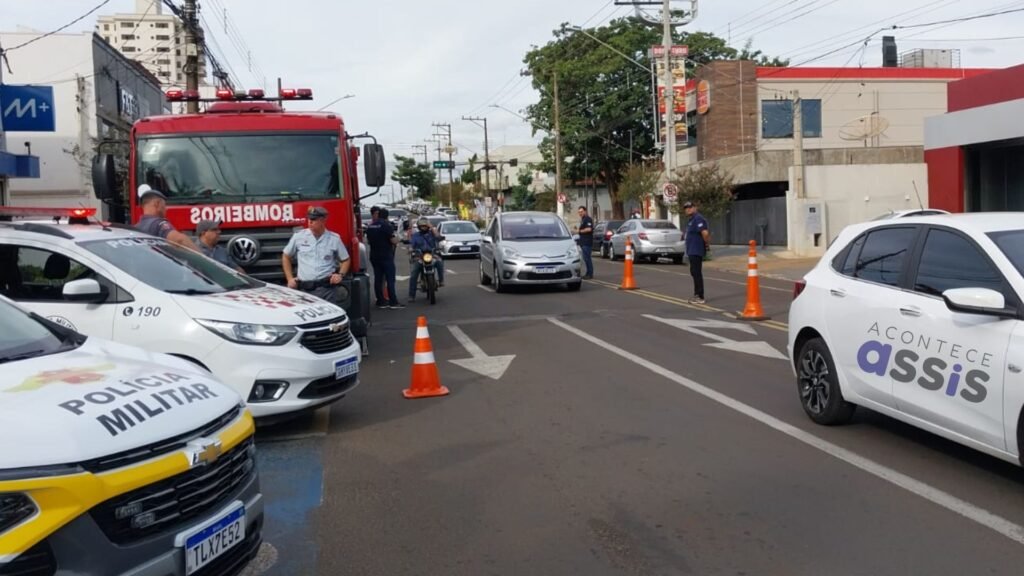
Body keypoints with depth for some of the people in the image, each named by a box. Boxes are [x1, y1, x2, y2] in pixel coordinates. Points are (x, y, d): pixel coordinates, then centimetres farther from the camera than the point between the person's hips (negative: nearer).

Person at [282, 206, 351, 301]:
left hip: (326, 289, -1)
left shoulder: (334, 239, 5)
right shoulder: (298, 236, 7)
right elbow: (286, 257, 19)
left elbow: (346, 260, 16)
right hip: (303, 290, 1)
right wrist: (290, 278, 12)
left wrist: (340, 274, -1)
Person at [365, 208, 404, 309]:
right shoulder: (386, 225, -13)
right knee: (390, 279, -5)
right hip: (386, 256, -7)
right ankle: (393, 302, -6)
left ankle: (381, 301, 10)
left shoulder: (370, 226, 8)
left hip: (374, 256, 7)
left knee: (378, 279, 8)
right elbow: (394, 241, -17)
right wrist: (396, 236, 3)